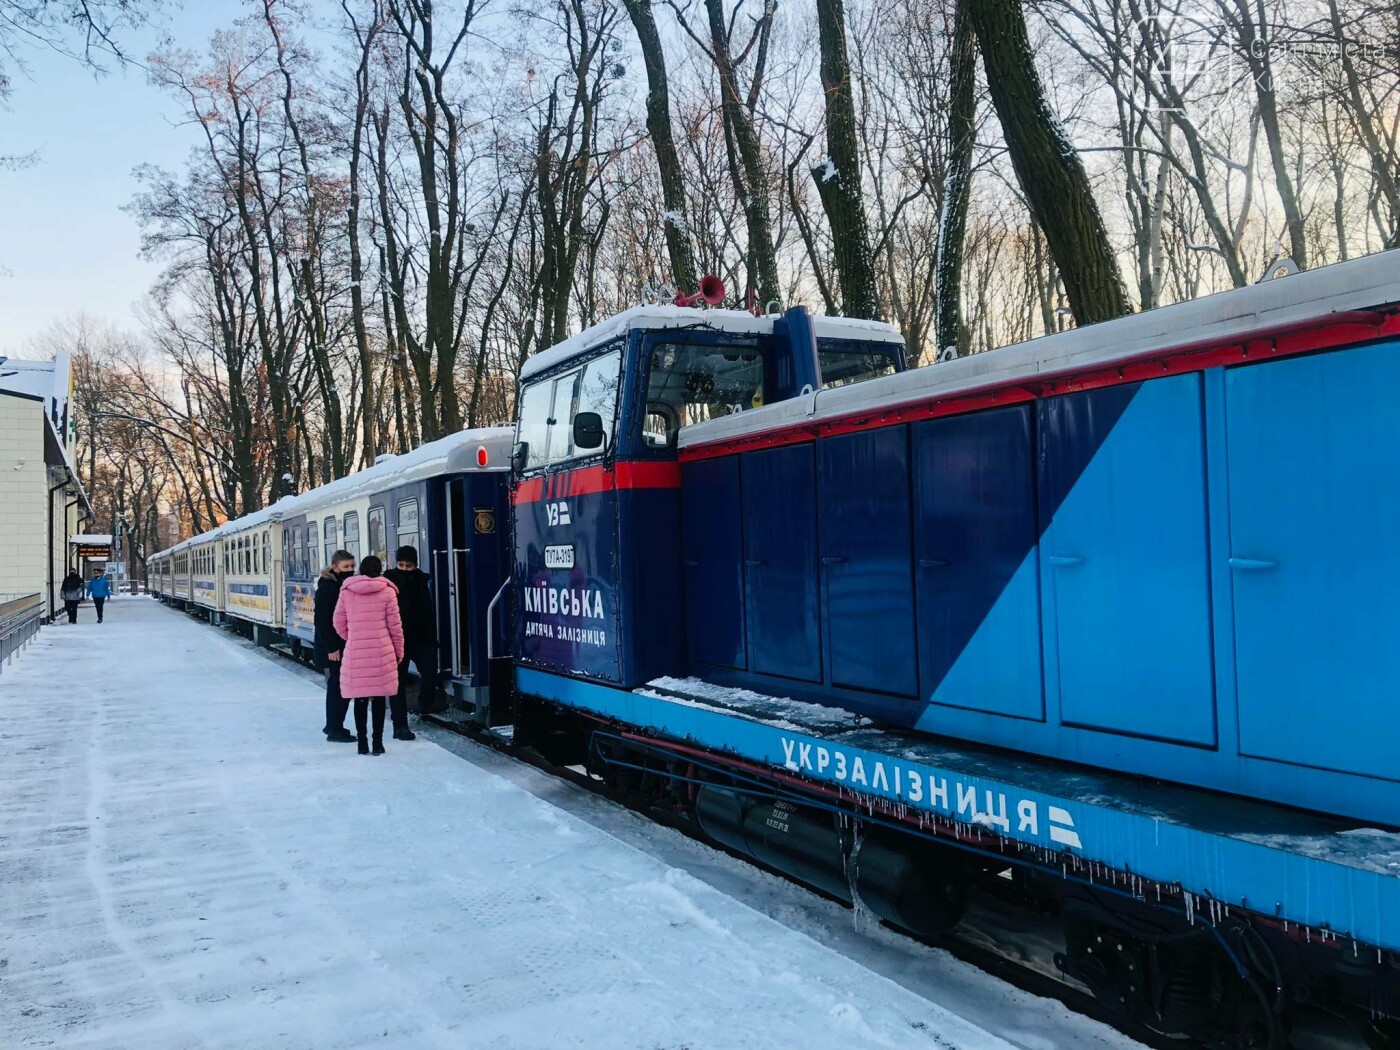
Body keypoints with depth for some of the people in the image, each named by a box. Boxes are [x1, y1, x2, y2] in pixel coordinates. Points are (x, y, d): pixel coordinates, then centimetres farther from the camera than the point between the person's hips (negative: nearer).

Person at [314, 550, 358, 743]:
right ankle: (334, 730, 5)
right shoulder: (326, 588, -12)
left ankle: (334, 726, 24)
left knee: (342, 685, 12)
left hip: (347, 645, 8)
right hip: (333, 647, -8)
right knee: (337, 686, -3)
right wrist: (331, 648, -19)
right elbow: (322, 621, -16)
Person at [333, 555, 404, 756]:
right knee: (379, 698, 6)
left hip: (355, 653, 1)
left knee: (360, 698, 9)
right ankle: (378, 743, 7)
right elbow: (395, 626, -1)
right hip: (382, 652, -1)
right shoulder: (387, 591, -2)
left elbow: (339, 624, 7)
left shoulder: (346, 591, 4)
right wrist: (399, 652, 11)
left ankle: (362, 743, 12)